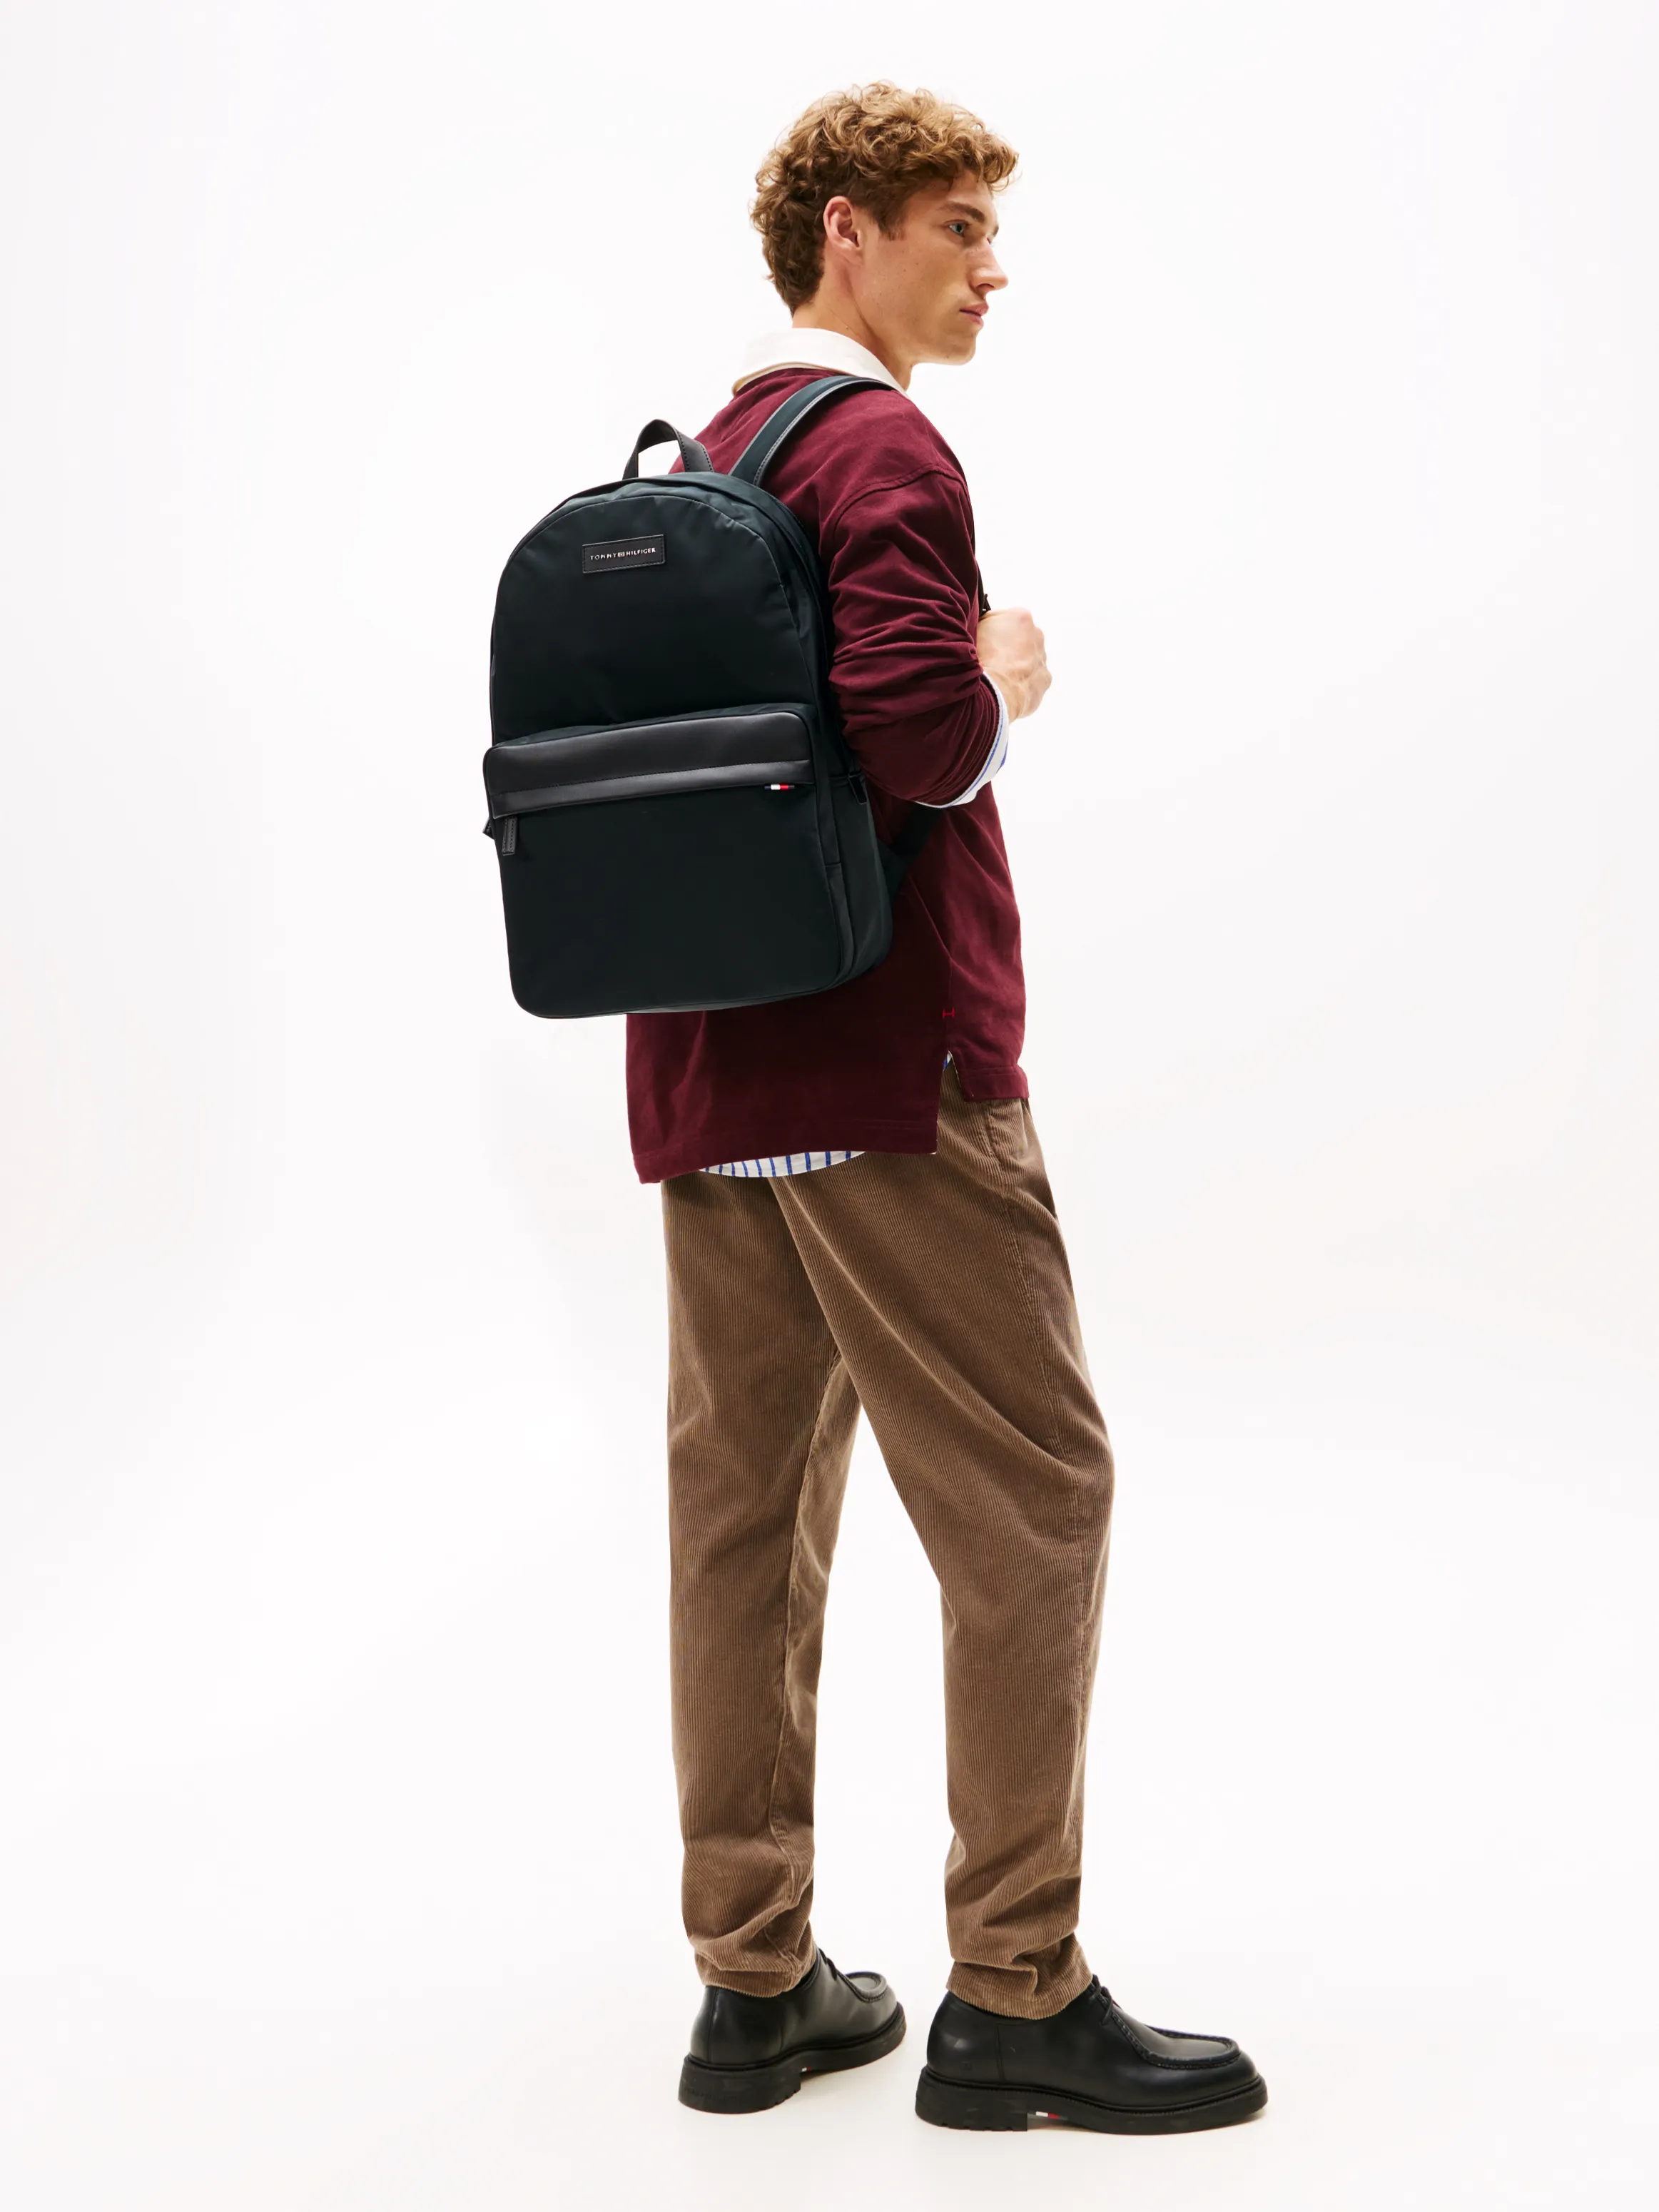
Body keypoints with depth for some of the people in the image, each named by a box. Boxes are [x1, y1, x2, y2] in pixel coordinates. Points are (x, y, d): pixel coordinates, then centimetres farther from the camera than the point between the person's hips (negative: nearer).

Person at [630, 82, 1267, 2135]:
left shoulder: (698, 466, 18)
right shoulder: (880, 451, -10)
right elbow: (918, 728, -25)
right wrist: (1011, 678, -5)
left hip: (704, 1080, 9)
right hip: (883, 1066, -9)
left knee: (746, 1508, 9)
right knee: (1032, 1500, -2)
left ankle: (758, 1985, 16)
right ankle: (1016, 1995, 3)